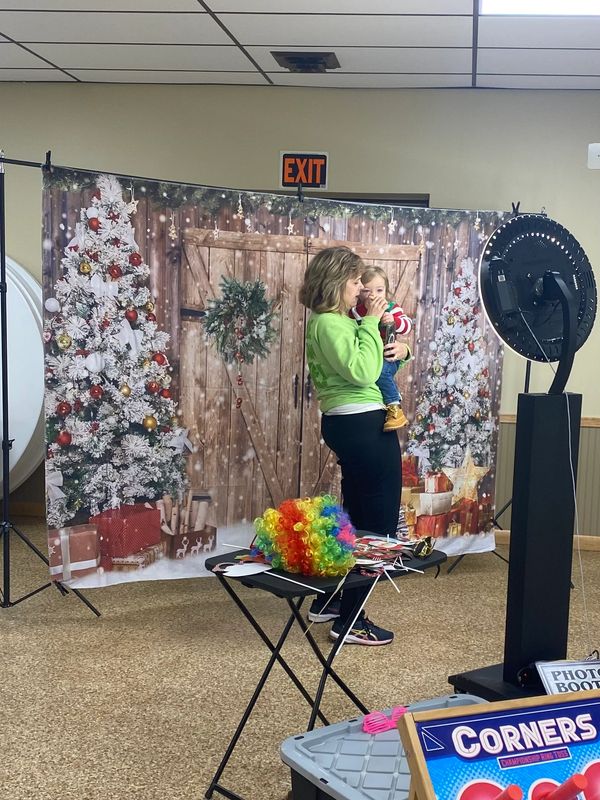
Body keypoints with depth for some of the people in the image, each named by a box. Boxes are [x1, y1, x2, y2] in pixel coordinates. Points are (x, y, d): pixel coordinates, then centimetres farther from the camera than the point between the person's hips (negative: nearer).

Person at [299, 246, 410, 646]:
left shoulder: (338, 321, 15)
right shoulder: (329, 324, -15)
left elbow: (373, 359, 25)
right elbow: (362, 372, -25)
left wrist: (401, 348, 4)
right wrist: (371, 323, -17)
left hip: (349, 424, 11)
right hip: (363, 425, -11)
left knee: (356, 514, 20)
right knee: (379, 521, -4)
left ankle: (328, 601, 31)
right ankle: (350, 620, 3)